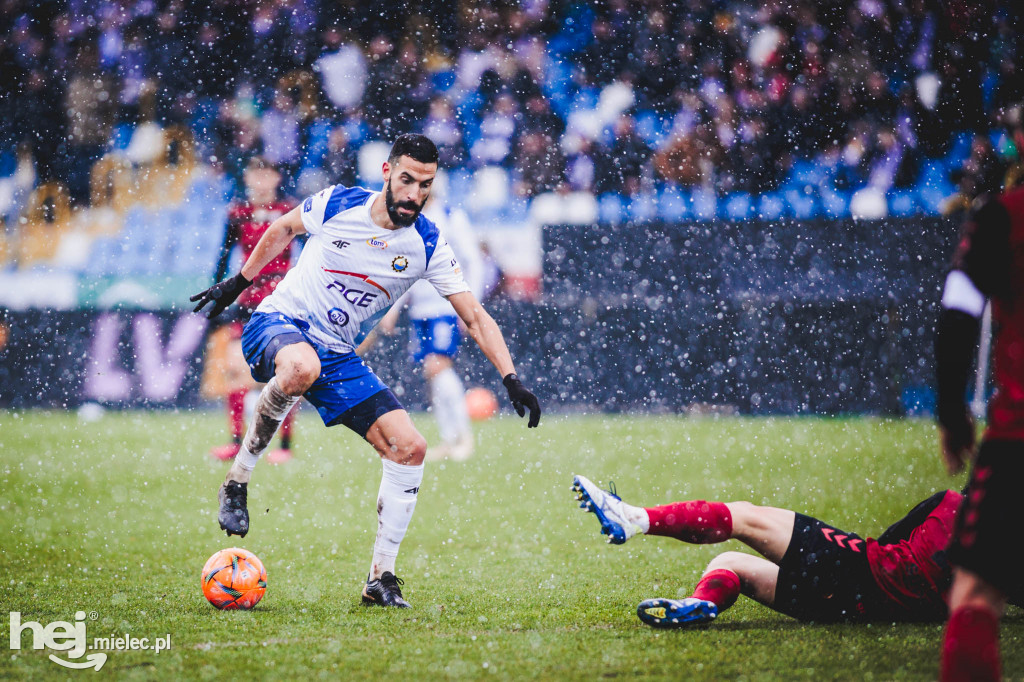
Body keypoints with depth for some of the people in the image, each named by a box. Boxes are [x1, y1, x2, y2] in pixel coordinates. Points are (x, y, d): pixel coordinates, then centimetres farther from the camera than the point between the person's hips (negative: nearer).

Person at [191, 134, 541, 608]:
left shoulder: (428, 245, -6)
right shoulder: (336, 204, -11)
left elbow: (475, 316, -3)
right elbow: (284, 229, 11)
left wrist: (510, 378, -14)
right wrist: (239, 282, 18)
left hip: (339, 358, 4)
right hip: (278, 325, -4)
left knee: (409, 448, -11)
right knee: (303, 365, -43)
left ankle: (381, 579, 0)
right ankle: (237, 481, -24)